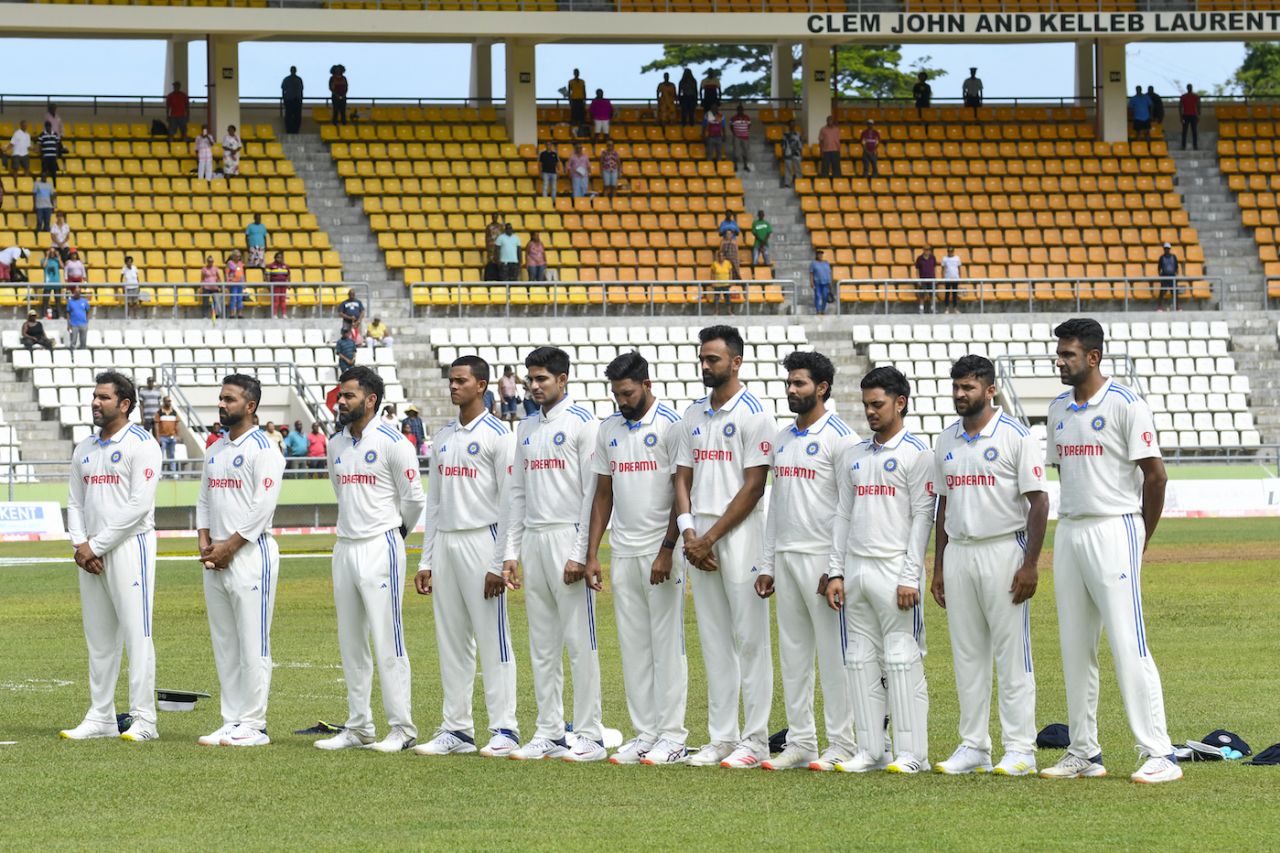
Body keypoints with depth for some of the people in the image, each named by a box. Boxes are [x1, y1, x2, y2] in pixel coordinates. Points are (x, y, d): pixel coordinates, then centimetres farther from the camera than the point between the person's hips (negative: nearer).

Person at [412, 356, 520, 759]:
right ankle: (456, 730, 12)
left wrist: (499, 566, -16)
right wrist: (425, 562, 13)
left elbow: (509, 502, -10)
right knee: (451, 641, 8)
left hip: (481, 541, -7)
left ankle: (504, 730, -5)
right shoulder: (443, 437, 16)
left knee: (492, 638, -7)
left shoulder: (498, 435, -6)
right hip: (444, 543, 7)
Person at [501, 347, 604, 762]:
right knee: (542, 644, 9)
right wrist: (511, 552, 12)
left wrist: (581, 555, -16)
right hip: (533, 540, 7)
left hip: (569, 537, -7)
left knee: (579, 641, -7)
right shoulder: (527, 428, 16)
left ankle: (589, 735, -5)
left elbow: (593, 492, -11)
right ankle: (549, 732, 13)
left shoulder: (582, 423, -6)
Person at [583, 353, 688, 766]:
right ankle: (644, 733, 11)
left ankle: (672, 735, -2)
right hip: (622, 552, 6)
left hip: (660, 551, -6)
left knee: (667, 642, -4)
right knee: (632, 644, 7)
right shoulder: (609, 429, 12)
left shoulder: (670, 425, -7)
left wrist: (667, 550, -16)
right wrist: (592, 553, 9)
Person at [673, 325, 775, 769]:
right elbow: (683, 478, 15)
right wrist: (688, 533, -1)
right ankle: (721, 737, 12)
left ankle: (755, 739, -3)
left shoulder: (754, 414, -6)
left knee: (749, 638, -5)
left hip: (740, 533, -7)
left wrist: (712, 537, -12)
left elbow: (753, 486, -11)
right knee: (714, 641, 9)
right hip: (700, 538, 7)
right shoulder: (693, 415, 15)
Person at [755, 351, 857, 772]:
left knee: (833, 652, -5)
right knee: (793, 653, 9)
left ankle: (843, 743, -1)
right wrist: (766, 564, 15)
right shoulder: (783, 439, 16)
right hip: (785, 558, 8)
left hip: (822, 558, -8)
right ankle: (799, 743, 13)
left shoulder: (839, 437, -8)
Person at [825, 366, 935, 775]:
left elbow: (922, 517, -8)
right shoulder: (854, 455, 16)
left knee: (902, 659, -7)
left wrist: (910, 577, -15)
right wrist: (835, 572, 9)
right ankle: (870, 751, 10)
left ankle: (911, 753, -6)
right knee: (861, 660, 6)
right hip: (856, 570, 7)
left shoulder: (916, 454, -3)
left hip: (894, 570, -7)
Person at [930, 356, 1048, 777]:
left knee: (1012, 653, -5)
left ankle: (1019, 749, -3)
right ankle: (973, 746, 13)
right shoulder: (946, 441, 13)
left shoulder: (1016, 437, -7)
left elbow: (1038, 502, -9)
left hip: (1003, 553, -6)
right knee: (966, 654, 8)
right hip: (959, 554, 6)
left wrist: (1030, 564, -16)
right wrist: (938, 567, 15)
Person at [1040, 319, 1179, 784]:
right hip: (1069, 532, 8)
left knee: (1128, 644, -12)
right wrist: (1071, 526, 14)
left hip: (1113, 531, -8)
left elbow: (1155, 475, -9)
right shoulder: (1059, 409, 13)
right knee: (1075, 647, 9)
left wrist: (1140, 540, -4)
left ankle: (1159, 754, -11)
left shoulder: (1125, 404, -9)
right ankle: (1084, 753, 15)